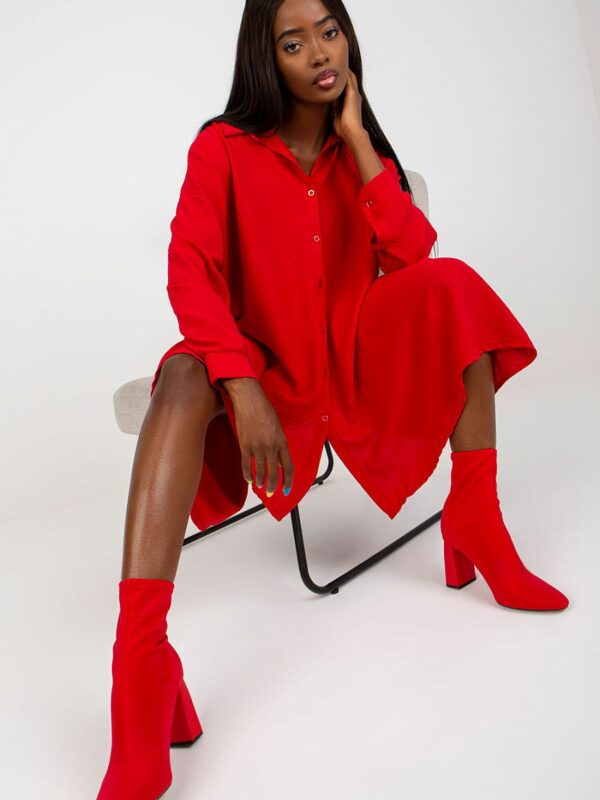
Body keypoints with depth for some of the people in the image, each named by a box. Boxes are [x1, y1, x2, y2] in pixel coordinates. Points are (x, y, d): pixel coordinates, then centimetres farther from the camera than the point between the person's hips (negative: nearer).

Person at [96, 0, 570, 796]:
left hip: (357, 361, 4)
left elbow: (413, 255, -9)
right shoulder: (223, 148, -4)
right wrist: (243, 390, -33)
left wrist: (357, 144, -10)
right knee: (185, 379, -35)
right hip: (265, 368, -3)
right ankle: (141, 662, -47)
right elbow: (191, 272, -19)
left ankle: (476, 523, -18)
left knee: (452, 285, -18)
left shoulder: (365, 152, 8)